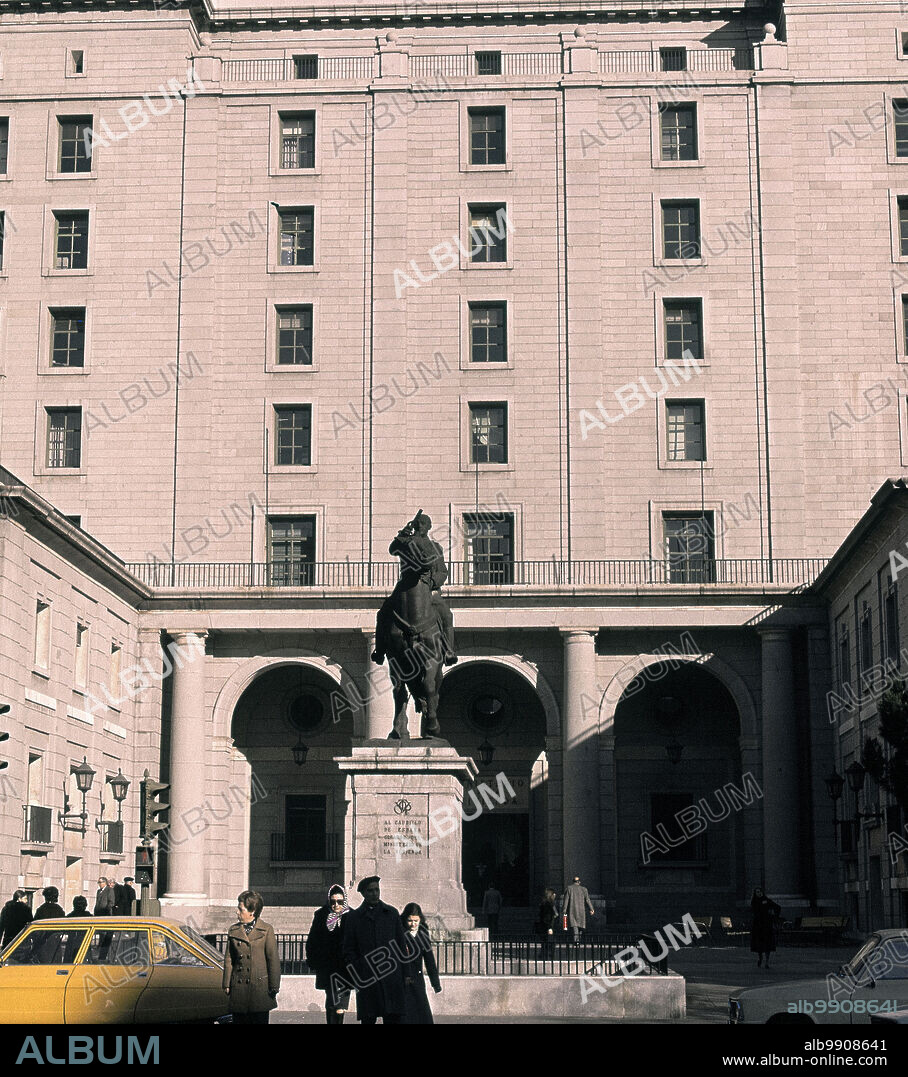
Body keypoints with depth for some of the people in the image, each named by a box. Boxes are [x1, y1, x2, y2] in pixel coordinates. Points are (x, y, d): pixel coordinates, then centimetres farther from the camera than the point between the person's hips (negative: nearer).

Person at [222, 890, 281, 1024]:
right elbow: (228, 959, 12)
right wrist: (227, 984, 7)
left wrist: (274, 987, -3)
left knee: (260, 1020, 0)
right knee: (239, 1020, 5)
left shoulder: (266, 930, -2)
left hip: (260, 987, -3)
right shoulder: (233, 931, 8)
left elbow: (273, 959, -1)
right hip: (239, 988, 3)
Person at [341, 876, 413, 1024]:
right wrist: (356, 976, -1)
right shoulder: (354, 917, 8)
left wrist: (405, 972, 6)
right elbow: (349, 950, 9)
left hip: (392, 976, 1)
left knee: (394, 1017, -3)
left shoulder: (392, 913, 12)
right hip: (367, 979, -1)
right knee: (367, 1018, -1)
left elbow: (402, 943, 13)